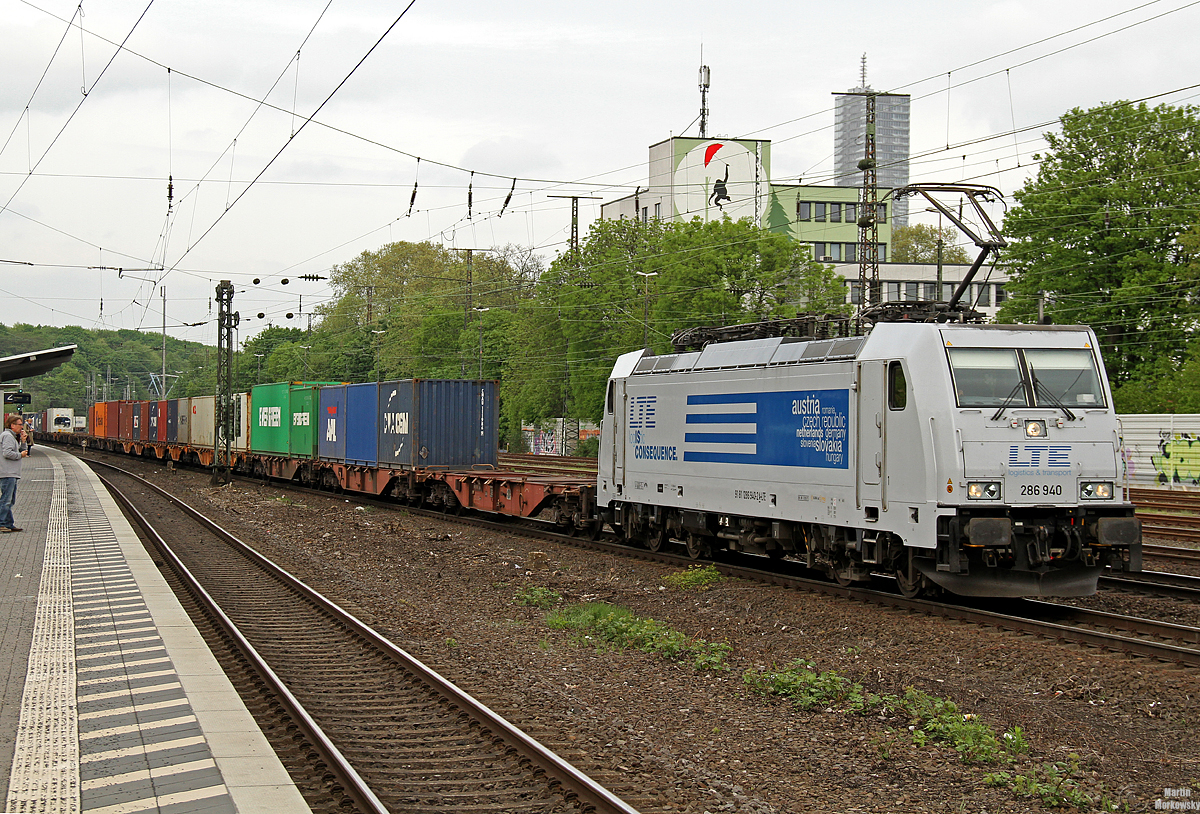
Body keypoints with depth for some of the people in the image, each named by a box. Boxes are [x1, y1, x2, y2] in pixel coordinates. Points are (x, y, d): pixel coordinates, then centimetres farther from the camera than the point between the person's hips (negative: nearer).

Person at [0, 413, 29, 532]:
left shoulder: (13, 437, 22)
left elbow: (24, 451, 24)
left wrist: (23, 441, 9)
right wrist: (20, 455, -10)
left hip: (12, 474, 11)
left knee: (10, 500, 12)